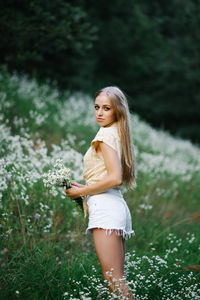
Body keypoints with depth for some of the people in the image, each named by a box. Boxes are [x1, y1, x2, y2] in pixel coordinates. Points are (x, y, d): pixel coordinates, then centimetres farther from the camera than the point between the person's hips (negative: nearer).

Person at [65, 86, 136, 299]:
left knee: (112, 279, -12)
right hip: (118, 206, 10)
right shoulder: (118, 134, 19)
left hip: (105, 207, -10)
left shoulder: (106, 133, -8)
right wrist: (87, 188, 18)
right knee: (117, 279, 9)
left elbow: (115, 178, -18)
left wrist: (80, 192, -8)